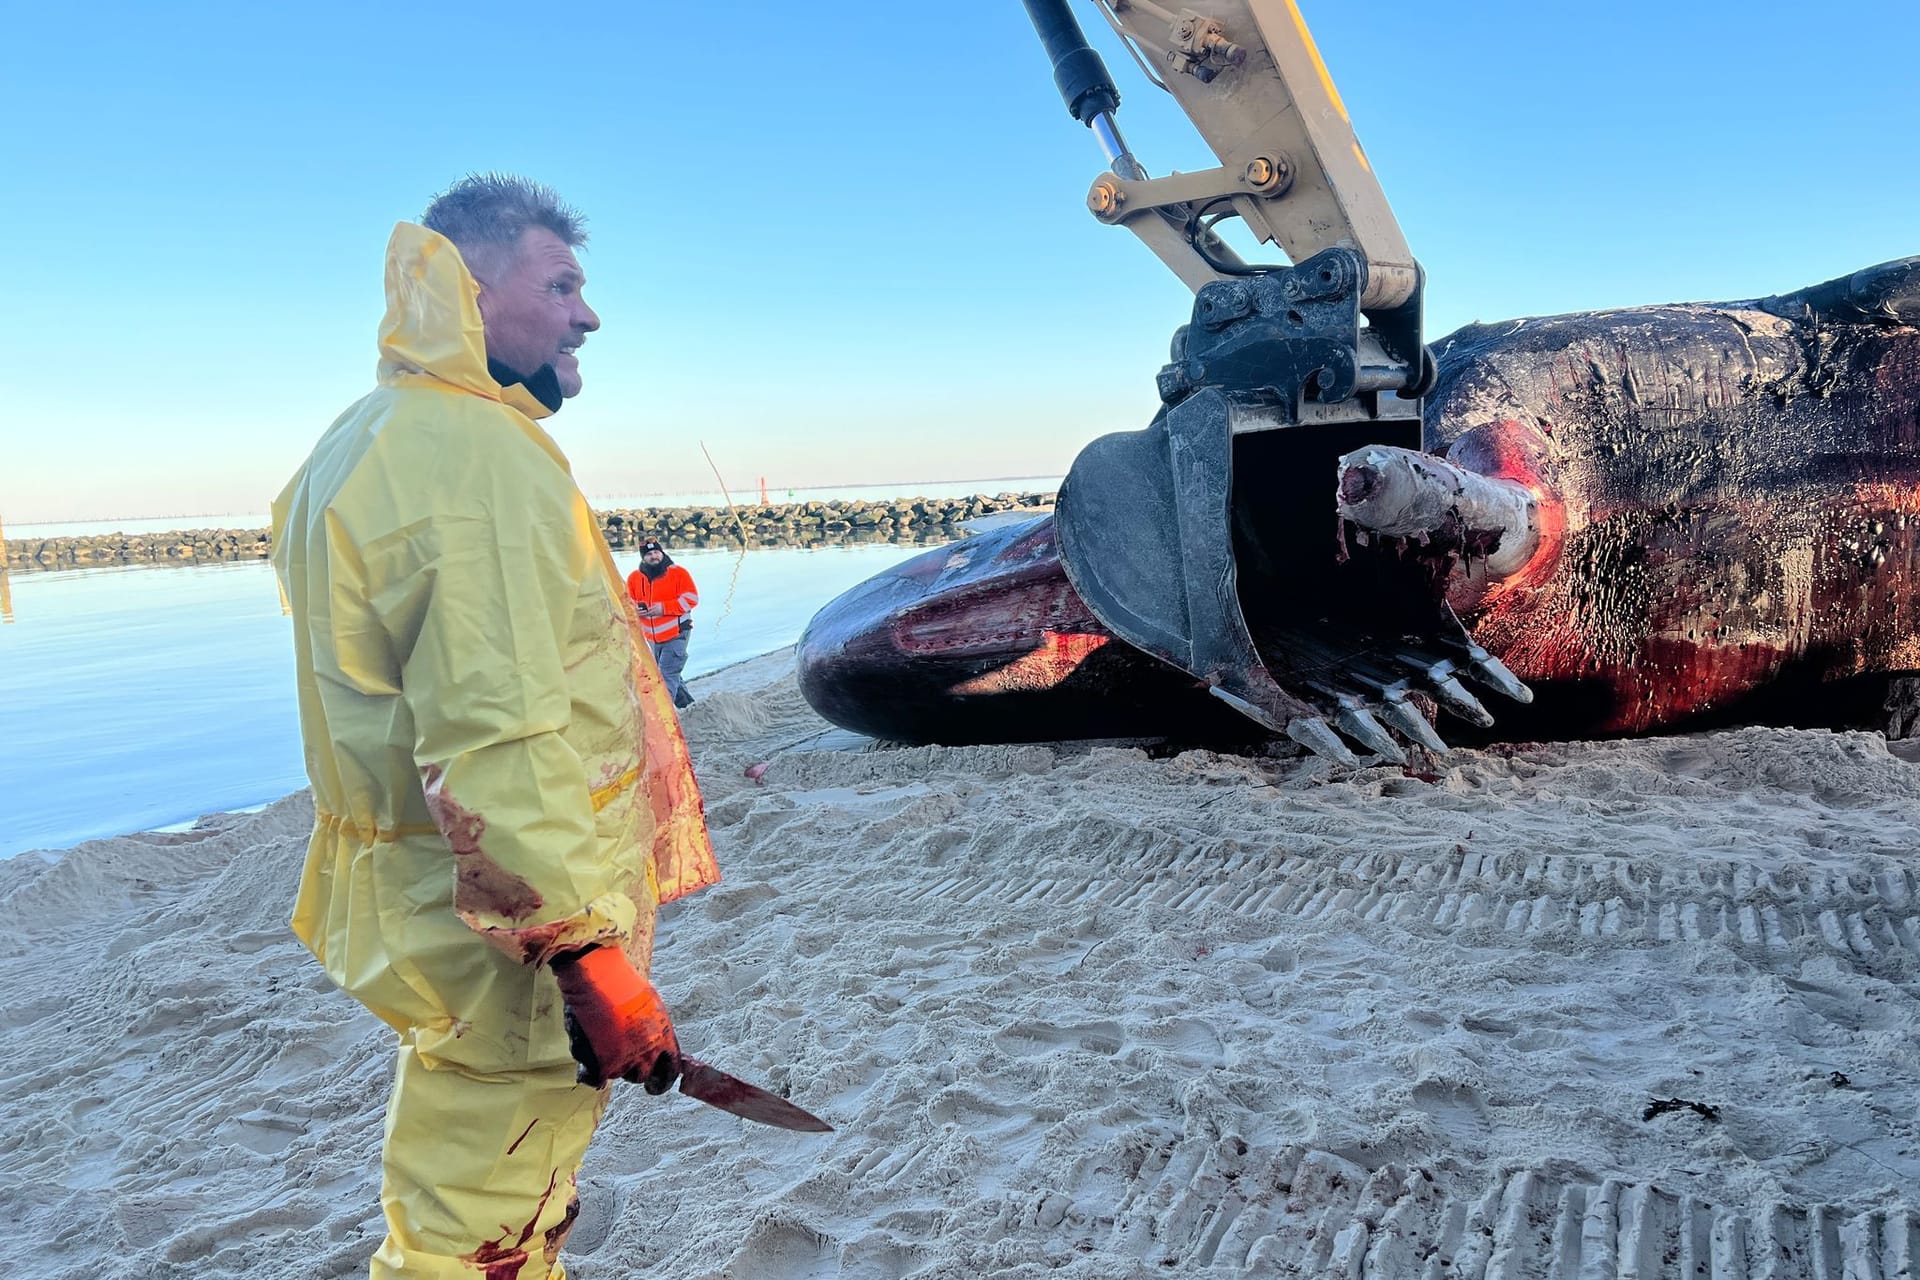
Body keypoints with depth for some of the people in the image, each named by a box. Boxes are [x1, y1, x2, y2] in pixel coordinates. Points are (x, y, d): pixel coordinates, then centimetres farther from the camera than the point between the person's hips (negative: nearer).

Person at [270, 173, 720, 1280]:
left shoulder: (364, 444, 14)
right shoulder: (481, 454, -21)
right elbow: (500, 745, -29)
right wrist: (589, 959, -26)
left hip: (420, 891, 10)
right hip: (508, 934, -10)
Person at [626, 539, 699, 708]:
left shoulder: (678, 573, -7)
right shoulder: (634, 578, 5)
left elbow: (691, 598, -12)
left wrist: (663, 608, -20)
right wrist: (635, 609, -12)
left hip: (676, 633, -6)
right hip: (652, 637, 6)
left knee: (668, 674, -14)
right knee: (669, 673, 19)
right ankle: (686, 704, 36)